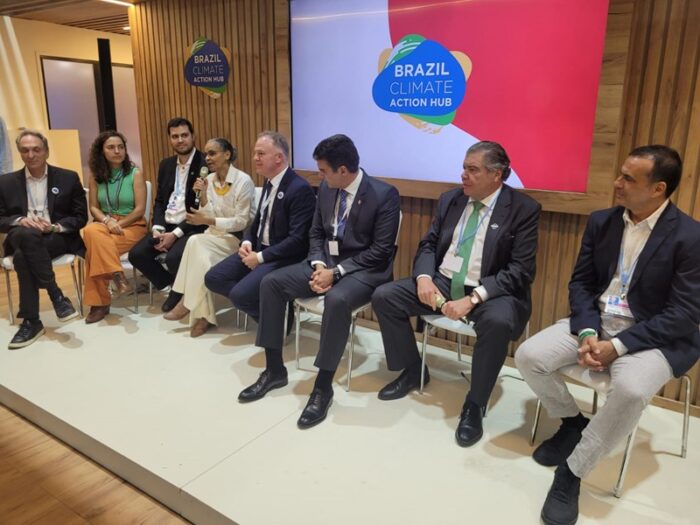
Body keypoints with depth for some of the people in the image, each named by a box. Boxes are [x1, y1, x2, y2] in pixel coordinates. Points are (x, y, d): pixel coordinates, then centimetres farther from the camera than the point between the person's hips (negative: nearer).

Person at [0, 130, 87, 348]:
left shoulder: (68, 178, 7)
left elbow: (81, 217, 4)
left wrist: (55, 226, -14)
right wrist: (20, 220, -14)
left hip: (58, 237, -2)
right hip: (22, 238, 2)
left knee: (23, 257, -33)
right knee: (26, 234, -36)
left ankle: (31, 321, -22)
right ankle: (57, 296, -29)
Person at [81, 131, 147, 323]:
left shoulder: (135, 174, -3)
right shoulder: (96, 176, 8)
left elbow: (140, 209, -8)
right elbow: (94, 207, 6)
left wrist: (117, 224, -17)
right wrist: (107, 221, -15)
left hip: (132, 226, -3)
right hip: (104, 224, 3)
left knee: (95, 247, -28)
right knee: (90, 231, -33)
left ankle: (99, 303, -21)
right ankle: (117, 276, -31)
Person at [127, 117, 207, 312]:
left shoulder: (205, 164, -9)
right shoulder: (166, 164, 15)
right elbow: (159, 200, 15)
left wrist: (176, 233, -19)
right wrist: (157, 228, -5)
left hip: (193, 227, -7)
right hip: (167, 225, 7)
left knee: (173, 257, -31)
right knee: (136, 254, -11)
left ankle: (179, 290, 3)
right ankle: (170, 286, 10)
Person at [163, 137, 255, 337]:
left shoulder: (243, 181, -13)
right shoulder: (209, 179, 5)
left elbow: (241, 223, -16)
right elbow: (209, 217, 4)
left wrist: (207, 221, -23)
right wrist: (203, 196, -12)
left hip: (238, 238, -5)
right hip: (217, 236, 5)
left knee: (196, 242, -28)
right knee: (202, 256, -29)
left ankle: (187, 304, -15)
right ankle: (203, 315, -22)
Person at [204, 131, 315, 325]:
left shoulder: (300, 189, -19)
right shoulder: (269, 181, 9)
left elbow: (298, 240, -23)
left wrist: (260, 257, -20)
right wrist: (247, 242, 0)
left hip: (283, 258, -9)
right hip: (258, 249, 9)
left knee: (240, 295, -24)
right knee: (213, 278, 0)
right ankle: (262, 303, 8)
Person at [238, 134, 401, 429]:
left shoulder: (384, 195, -15)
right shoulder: (326, 189, 4)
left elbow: (380, 251, -17)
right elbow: (316, 233, 12)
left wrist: (336, 272, -21)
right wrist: (319, 266, -8)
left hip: (363, 270, -7)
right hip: (325, 263, 7)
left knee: (337, 300, -38)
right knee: (271, 283, -9)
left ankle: (323, 386, -21)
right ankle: (274, 370, 1)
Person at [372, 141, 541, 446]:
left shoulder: (523, 209, -8)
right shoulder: (450, 200, 8)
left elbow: (520, 271, -15)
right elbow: (428, 245, 10)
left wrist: (472, 298, -27)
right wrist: (424, 277, -13)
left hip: (490, 292, -5)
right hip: (442, 281, 5)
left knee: (498, 322, -38)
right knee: (384, 297, -10)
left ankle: (474, 405, -13)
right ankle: (412, 371, 12)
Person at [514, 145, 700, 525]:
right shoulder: (601, 221, 2)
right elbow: (580, 282, 5)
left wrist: (617, 346, -22)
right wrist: (587, 332, -13)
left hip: (653, 336, -4)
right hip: (596, 321, 5)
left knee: (631, 390, -35)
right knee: (528, 356, -16)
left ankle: (572, 471, -11)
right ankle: (572, 423, 14)